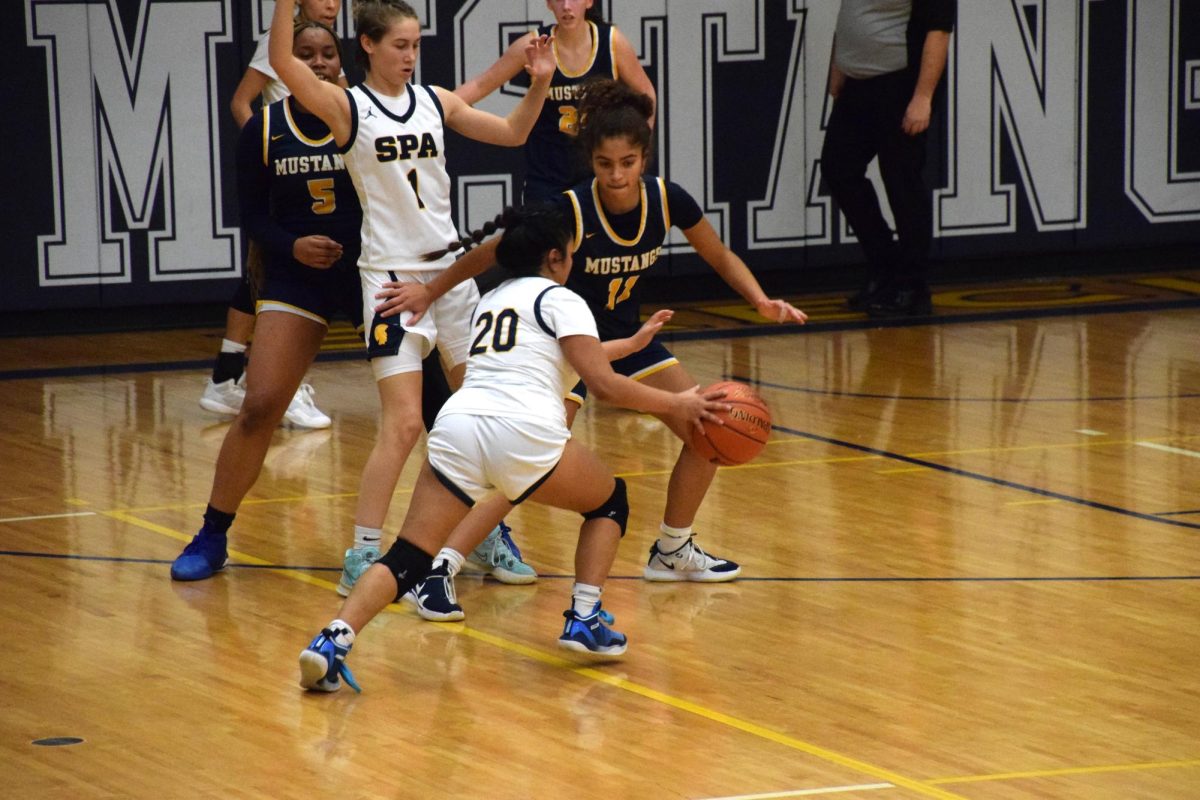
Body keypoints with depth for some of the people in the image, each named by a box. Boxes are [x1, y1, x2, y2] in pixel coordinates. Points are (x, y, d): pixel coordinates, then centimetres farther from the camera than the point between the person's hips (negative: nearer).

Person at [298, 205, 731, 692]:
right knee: (609, 501, 22)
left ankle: (335, 638, -22)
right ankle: (584, 621, 11)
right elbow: (602, 383, 3)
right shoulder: (559, 299, 12)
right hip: (524, 432, -5)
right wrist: (675, 405, 13)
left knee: (407, 560, 2)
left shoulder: (489, 302, 33)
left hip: (456, 427, 5)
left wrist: (632, 343, 57)